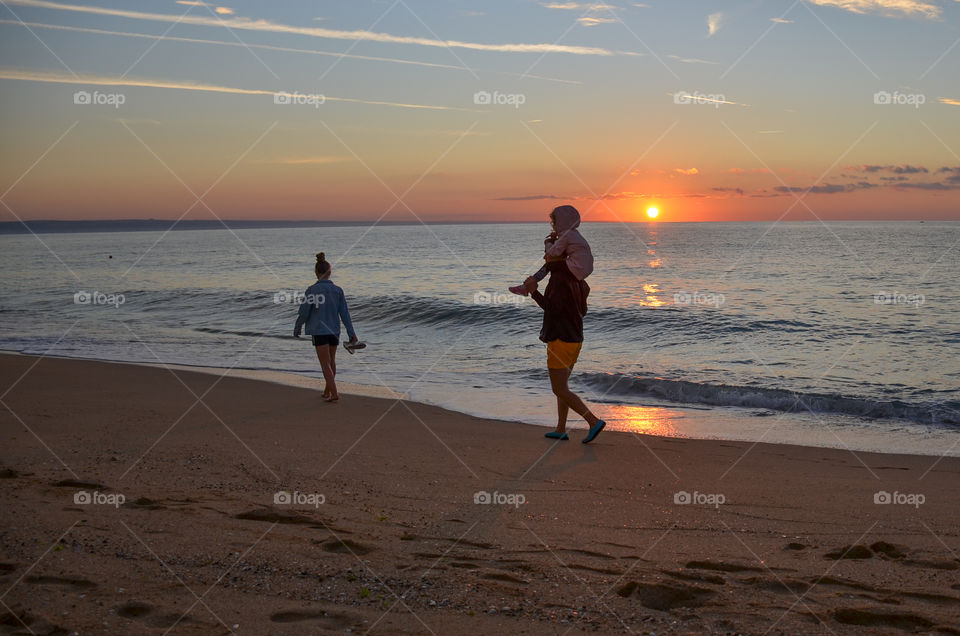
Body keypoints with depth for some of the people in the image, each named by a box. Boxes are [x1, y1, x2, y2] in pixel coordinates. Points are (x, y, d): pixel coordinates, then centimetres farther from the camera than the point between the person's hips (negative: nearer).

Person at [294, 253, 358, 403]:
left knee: (325, 364, -2)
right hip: (334, 330, 4)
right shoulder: (337, 290, -1)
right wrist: (351, 333, 2)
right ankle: (327, 391, 30)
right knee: (331, 361, 18)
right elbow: (345, 313, -1)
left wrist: (297, 330, 8)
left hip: (319, 331, -4)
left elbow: (303, 312, -6)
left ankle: (334, 393, -11)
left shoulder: (311, 290, -10)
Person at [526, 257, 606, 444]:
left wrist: (534, 292, -19)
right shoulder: (574, 279, 9)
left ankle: (594, 422, -11)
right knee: (561, 386, 19)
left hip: (560, 342, -9)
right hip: (575, 339, 9)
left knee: (560, 390, -4)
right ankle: (561, 430, 22)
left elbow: (554, 308, -27)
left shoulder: (559, 278, -19)